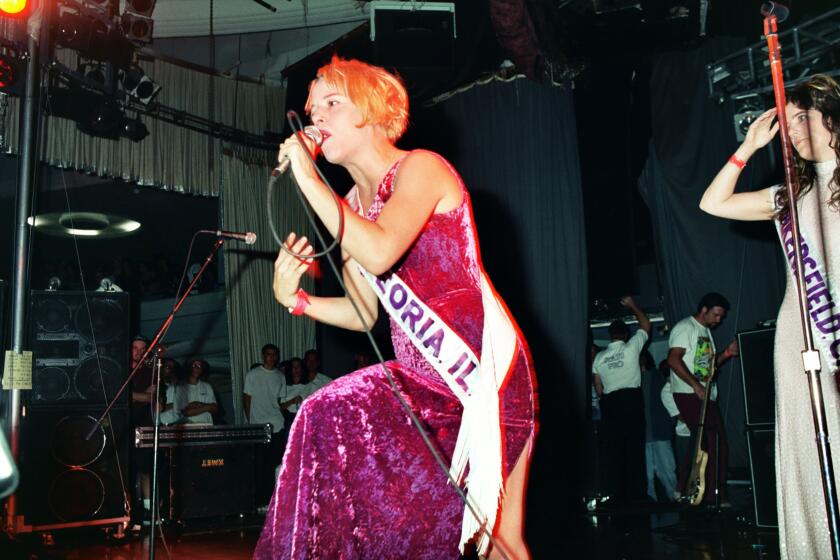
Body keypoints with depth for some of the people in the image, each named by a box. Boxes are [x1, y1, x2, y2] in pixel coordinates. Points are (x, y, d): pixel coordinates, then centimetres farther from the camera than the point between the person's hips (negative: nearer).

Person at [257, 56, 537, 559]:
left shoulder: (421, 167, -8)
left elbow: (379, 252, -28)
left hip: (484, 367, -7)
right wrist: (295, 299, -2)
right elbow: (364, 313, 14)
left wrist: (307, 177, -19)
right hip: (421, 376, 7)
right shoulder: (353, 202, 13)